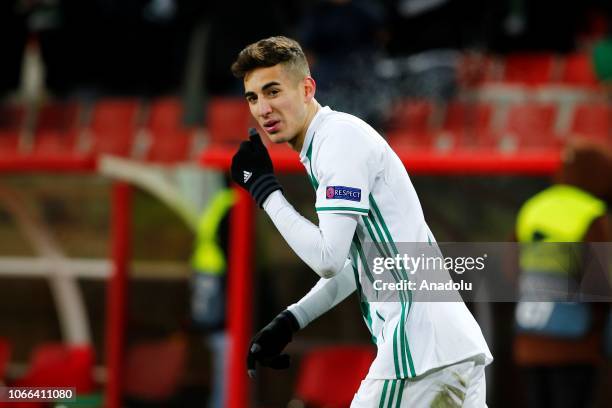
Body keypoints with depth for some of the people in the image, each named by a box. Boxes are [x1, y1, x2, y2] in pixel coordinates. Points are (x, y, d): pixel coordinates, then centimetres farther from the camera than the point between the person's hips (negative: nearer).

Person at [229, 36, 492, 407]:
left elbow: (328, 259, -17)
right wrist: (290, 321, 18)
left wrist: (265, 189, -8)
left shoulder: (339, 137, -11)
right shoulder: (329, 140, 19)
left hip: (417, 345, -10)